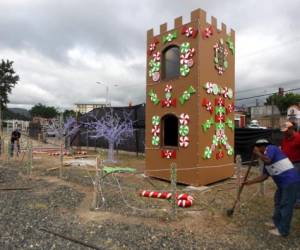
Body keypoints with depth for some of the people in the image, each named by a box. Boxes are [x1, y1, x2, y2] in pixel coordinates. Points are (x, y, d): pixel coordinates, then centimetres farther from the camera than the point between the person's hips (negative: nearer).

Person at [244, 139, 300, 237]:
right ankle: (277, 222, 35)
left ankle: (283, 230, 9)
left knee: (286, 205, -1)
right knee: (278, 202, 20)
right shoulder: (267, 162, 16)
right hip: (283, 183, 10)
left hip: (291, 181, -10)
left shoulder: (271, 148, -9)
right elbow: (264, 176, 16)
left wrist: (258, 153, -12)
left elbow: (267, 160, -29)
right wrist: (250, 182, 17)